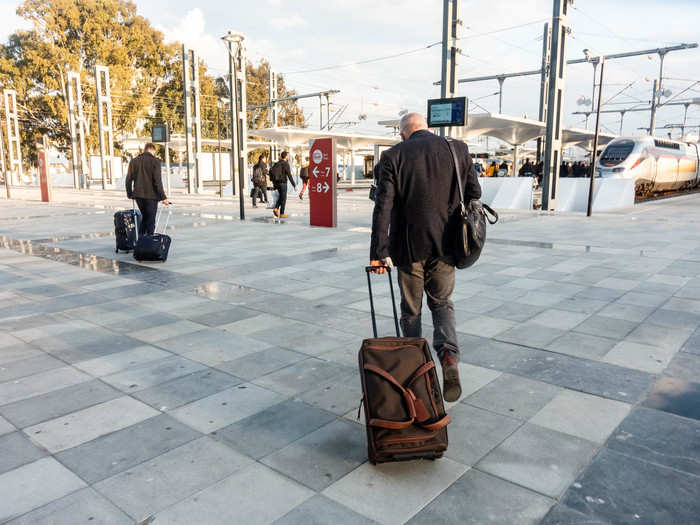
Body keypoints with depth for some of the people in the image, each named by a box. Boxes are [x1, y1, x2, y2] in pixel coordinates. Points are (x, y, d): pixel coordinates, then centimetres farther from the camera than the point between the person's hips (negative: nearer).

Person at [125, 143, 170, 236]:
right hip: (151, 196, -5)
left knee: (144, 217, 21)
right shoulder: (155, 161, -8)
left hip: (138, 195, 5)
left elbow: (128, 180, 10)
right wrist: (163, 197, -11)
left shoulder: (134, 161, 9)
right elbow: (157, 181, -14)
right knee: (151, 220, 2)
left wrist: (130, 194, 21)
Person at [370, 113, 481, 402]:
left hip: (410, 246, -2)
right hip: (445, 245, 2)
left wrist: (379, 252, -10)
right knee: (442, 303, 17)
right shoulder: (458, 149, 3)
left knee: (411, 309, 14)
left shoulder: (393, 156, -5)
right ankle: (449, 355, -7)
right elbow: (474, 195, 6)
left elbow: (383, 208, -11)